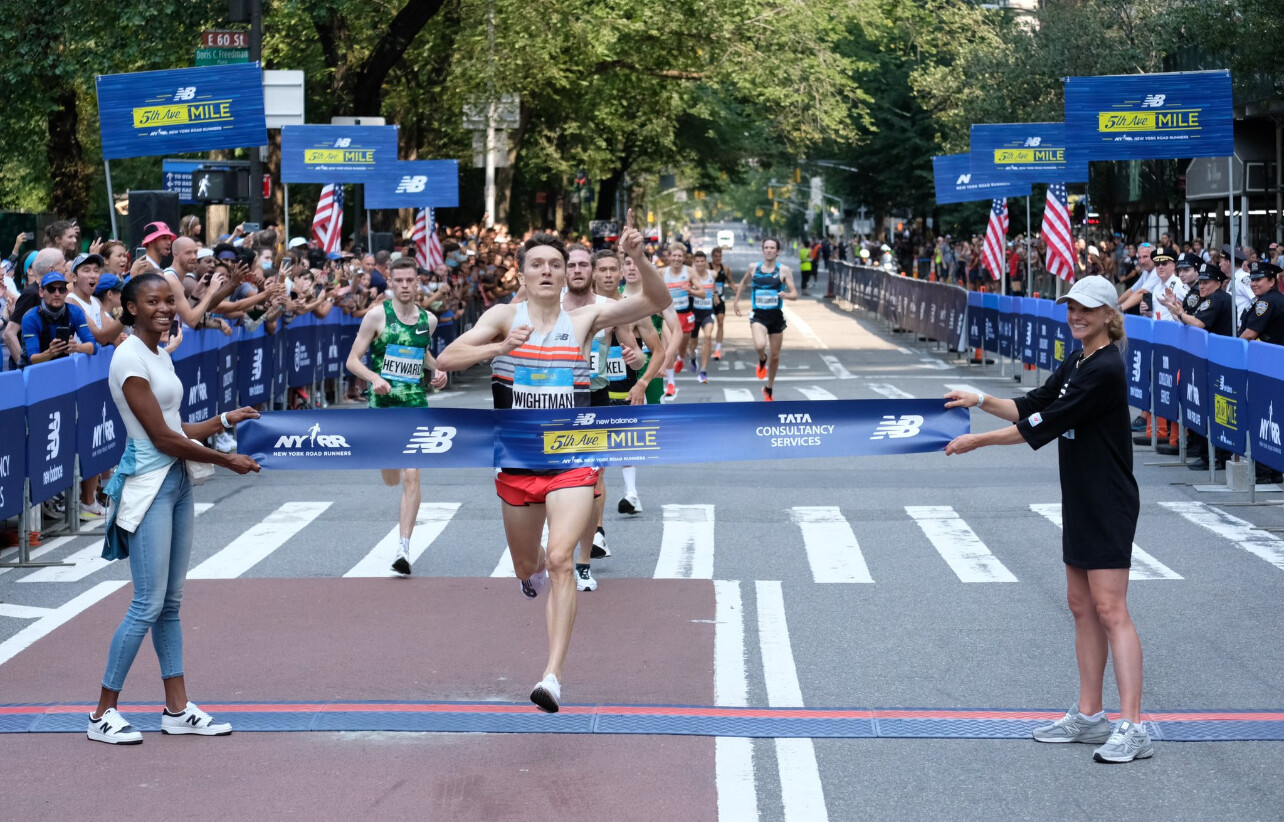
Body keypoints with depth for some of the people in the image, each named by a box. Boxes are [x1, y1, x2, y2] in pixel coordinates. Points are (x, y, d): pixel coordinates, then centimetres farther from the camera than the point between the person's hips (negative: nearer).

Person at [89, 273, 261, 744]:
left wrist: (224, 421, 15)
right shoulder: (129, 358, -14)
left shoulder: (161, 356, 14)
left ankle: (177, 710, 15)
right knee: (148, 605, -8)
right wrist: (226, 461, -10)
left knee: (171, 603, 11)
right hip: (149, 486, -9)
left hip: (177, 483, 9)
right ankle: (104, 714, 1)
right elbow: (161, 438, -16)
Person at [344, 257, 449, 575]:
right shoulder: (377, 316, -4)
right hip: (382, 402, -1)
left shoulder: (428, 320, 6)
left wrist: (438, 370, 8)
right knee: (391, 479, 12)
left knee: (411, 476, -13)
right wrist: (374, 378, -22)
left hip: (415, 404, 1)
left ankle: (404, 545, -11)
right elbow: (353, 360, -4)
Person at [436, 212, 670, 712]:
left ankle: (553, 677, -19)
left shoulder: (585, 319, -1)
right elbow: (447, 360, -10)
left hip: (572, 463, -2)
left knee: (560, 561, -18)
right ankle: (536, 570, 58)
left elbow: (657, 302, -9)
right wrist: (500, 347, -24)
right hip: (517, 464, 2)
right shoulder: (504, 317, 0)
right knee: (526, 566, 18)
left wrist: (638, 258, -26)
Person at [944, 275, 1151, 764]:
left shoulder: (1105, 370, -19)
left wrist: (979, 441, -15)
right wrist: (982, 402, 7)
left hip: (1109, 506, -10)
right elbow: (1035, 407, 20)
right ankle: (1089, 717, 20)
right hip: (1081, 503, 10)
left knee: (1110, 609, -12)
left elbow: (1046, 424, -20)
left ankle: (1132, 729, -14)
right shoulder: (1077, 362, 11)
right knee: (1082, 605, 12)